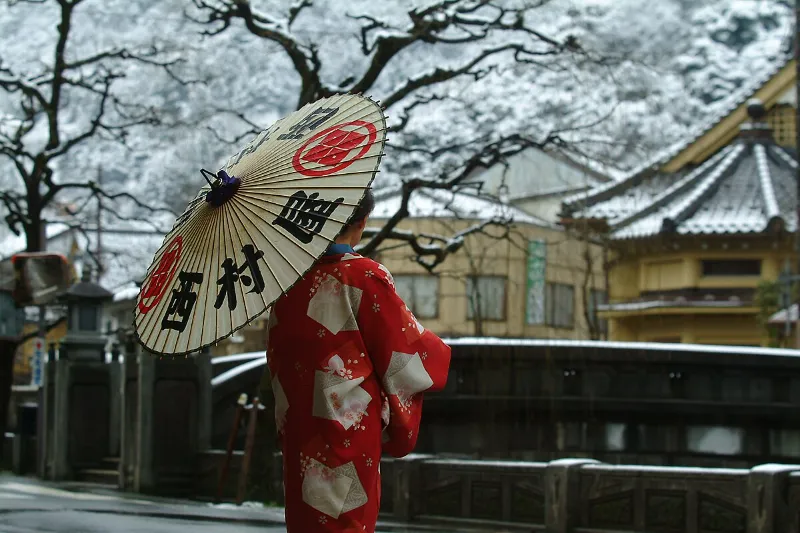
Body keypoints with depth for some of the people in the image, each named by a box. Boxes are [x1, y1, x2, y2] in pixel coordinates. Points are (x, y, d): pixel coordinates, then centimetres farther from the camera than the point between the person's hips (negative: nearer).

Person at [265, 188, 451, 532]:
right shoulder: (365, 276, -15)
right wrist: (439, 354, 13)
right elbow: (407, 353, -8)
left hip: (297, 425, 5)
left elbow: (276, 356, 11)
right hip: (349, 428, -5)